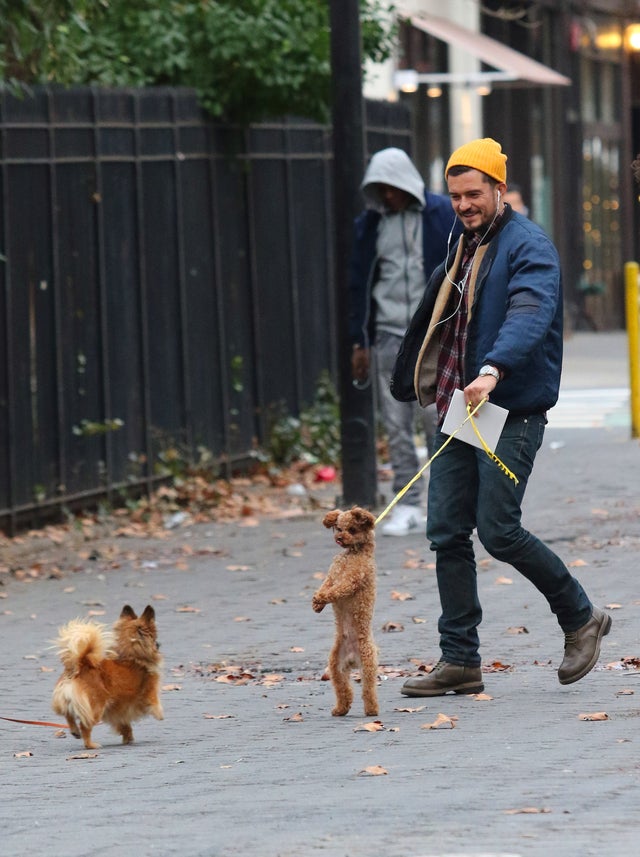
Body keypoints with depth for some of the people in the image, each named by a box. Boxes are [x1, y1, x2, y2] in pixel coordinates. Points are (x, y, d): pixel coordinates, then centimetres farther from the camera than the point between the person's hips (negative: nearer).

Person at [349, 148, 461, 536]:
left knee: (437, 417, -7)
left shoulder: (444, 215, 0)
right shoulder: (370, 224, 8)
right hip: (389, 336, 3)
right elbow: (360, 283, 13)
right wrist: (360, 341, 10)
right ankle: (407, 505, 7)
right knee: (397, 425, 2)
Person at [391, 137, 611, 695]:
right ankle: (460, 661, 7)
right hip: (459, 409, 8)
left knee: (498, 530, -12)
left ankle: (581, 618, 9)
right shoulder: (466, 248, 18)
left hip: (512, 413, -8)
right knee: (447, 533, 2)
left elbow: (529, 314, -28)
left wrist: (494, 370, -43)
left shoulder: (528, 246, -10)